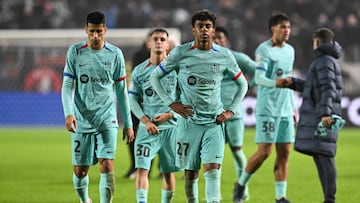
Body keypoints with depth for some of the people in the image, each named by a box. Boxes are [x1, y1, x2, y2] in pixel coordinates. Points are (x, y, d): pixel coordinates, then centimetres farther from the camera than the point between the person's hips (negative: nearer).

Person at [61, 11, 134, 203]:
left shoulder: (115, 54, 2)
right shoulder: (75, 51, 1)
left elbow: (121, 90, 8)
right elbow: (67, 85, 0)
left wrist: (128, 124, 8)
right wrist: (68, 113, -16)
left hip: (107, 120, 0)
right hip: (82, 120, 1)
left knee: (107, 165, -15)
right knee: (80, 170, 5)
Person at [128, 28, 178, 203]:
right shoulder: (139, 70, 5)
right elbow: (133, 99, 6)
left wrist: (170, 114, -11)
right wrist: (145, 120, -8)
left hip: (170, 126, 0)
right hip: (147, 128, 0)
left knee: (168, 172, 8)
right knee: (141, 168, -13)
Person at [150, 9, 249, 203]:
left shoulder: (224, 55, 2)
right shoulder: (180, 53, -2)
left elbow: (242, 84, 15)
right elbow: (154, 76, 8)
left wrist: (231, 110, 4)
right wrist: (171, 103, -1)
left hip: (214, 122, 0)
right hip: (189, 120, 0)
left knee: (212, 169, -13)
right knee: (190, 173, 4)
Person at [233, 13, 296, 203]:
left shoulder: (290, 50, 15)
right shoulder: (264, 50, -8)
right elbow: (258, 78, -18)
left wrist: (293, 107, 21)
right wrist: (275, 83, -38)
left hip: (285, 110, 7)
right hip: (267, 108, -7)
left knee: (284, 152, 1)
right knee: (264, 151, -8)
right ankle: (241, 184, 13)